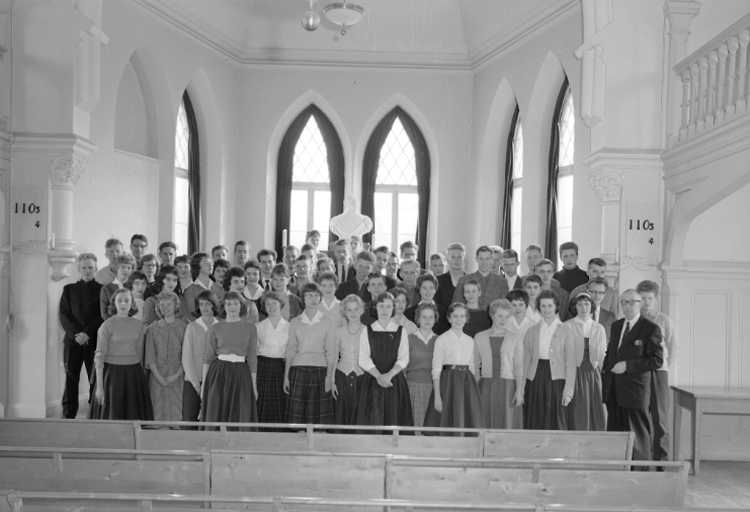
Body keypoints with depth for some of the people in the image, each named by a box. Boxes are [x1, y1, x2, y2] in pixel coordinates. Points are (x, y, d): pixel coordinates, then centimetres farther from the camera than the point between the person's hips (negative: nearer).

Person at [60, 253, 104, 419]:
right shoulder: (69, 289, 13)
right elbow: (64, 315, 4)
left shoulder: (102, 289, 7)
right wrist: (75, 334, -10)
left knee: (95, 379, -2)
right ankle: (68, 415, 5)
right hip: (73, 340, 1)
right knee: (71, 378, 0)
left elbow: (104, 316, -1)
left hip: (94, 341, -1)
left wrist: (88, 333, -13)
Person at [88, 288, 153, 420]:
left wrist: (139, 373, 13)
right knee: (112, 415, 2)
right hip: (113, 373, -3)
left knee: (134, 416, 5)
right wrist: (99, 385, -12)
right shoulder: (107, 325, -6)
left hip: (134, 374, 3)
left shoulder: (138, 325, 5)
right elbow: (99, 356, -7)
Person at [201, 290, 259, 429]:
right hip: (218, 373, 0)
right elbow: (207, 357, 5)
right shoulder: (215, 329, 4)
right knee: (216, 415, 1)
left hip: (241, 375, 1)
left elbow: (252, 358, 7)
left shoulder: (250, 328, 6)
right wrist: (204, 383, 0)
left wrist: (254, 383, 3)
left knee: (241, 418, -1)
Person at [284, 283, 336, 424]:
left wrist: (329, 376, -7)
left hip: (320, 370, -1)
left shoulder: (327, 322, 5)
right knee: (297, 415, -2)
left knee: (319, 416, -3)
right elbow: (290, 350, 10)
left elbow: (331, 352, 2)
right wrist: (286, 376, 5)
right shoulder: (295, 322, 9)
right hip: (298, 370, 1)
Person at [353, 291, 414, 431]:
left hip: (395, 381, 0)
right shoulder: (367, 331, 6)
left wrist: (389, 375, -16)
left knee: (394, 421, -2)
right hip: (372, 380, 0)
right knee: (372, 421, -5)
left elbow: (404, 358, -1)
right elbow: (363, 359, -1)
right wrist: (378, 376, -14)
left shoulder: (401, 331, 7)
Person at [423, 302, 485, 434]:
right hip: (448, 382, -4)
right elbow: (436, 369, -5)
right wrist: (437, 396, -12)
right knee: (450, 423, -3)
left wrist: (473, 390, 7)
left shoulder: (470, 341, 12)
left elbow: (471, 367, 16)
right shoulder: (442, 339, -2)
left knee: (471, 425, 2)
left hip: (467, 383, 4)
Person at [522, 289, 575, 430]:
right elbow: (526, 361, 10)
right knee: (534, 424, 4)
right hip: (535, 381, 2)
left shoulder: (566, 331, 1)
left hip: (556, 381, -2)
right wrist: (521, 388, 4)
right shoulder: (532, 331, 10)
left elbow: (571, 363, -1)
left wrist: (568, 391, -8)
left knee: (556, 424, -1)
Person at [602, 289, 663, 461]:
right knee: (614, 432, 10)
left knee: (638, 434, 1)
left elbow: (657, 360, -12)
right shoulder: (616, 325, 15)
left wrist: (627, 365, -18)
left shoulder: (651, 329, -6)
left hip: (635, 390, -6)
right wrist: (606, 372, 8)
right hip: (613, 390, 6)